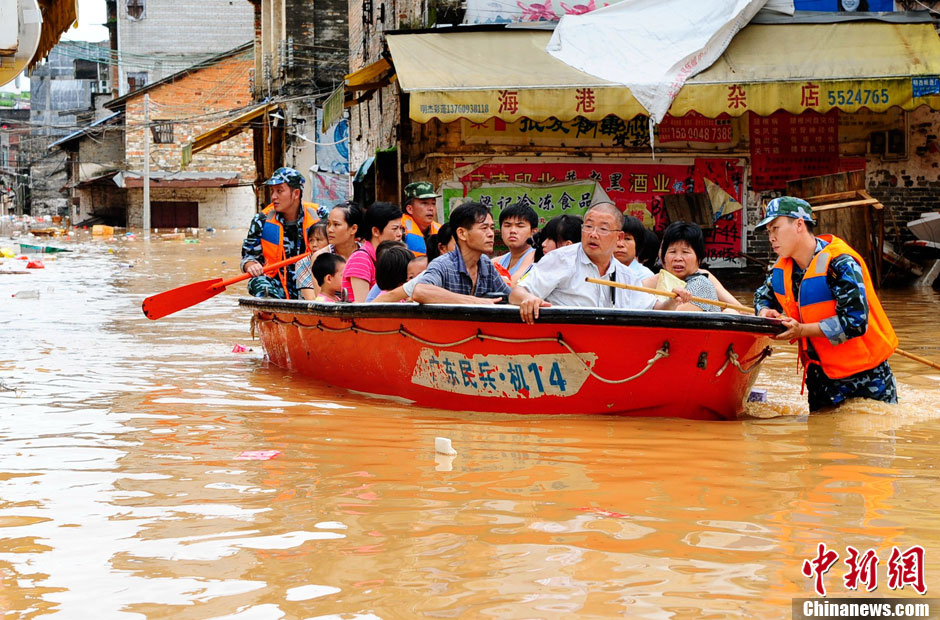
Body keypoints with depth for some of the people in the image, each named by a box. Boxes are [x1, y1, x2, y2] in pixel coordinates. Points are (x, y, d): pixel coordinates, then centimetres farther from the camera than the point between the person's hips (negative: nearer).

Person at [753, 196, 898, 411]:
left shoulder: (839, 263, -23)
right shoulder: (782, 270, 1)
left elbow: (855, 321, -29)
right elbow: (763, 296, 21)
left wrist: (802, 330, -29)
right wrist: (766, 312, -5)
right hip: (820, 375, 7)